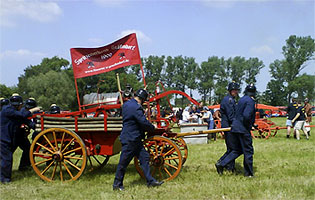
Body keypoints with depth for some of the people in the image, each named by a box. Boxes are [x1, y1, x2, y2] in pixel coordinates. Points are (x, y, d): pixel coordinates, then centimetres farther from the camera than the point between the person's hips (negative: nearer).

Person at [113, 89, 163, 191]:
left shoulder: (127, 104, 11)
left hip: (135, 140, 10)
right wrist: (152, 127, 0)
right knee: (123, 162, 1)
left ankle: (150, 181, 14)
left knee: (144, 157, 10)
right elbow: (144, 122, -20)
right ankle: (117, 184, 12)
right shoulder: (136, 107, -21)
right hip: (130, 139, -10)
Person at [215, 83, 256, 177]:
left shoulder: (241, 99, 14)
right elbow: (246, 115, -26)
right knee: (248, 151, 3)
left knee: (236, 150, 16)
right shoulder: (250, 101, -13)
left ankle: (221, 164, 6)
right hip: (243, 130, -8)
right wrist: (248, 126, -10)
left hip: (235, 128, 8)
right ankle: (249, 173, 10)